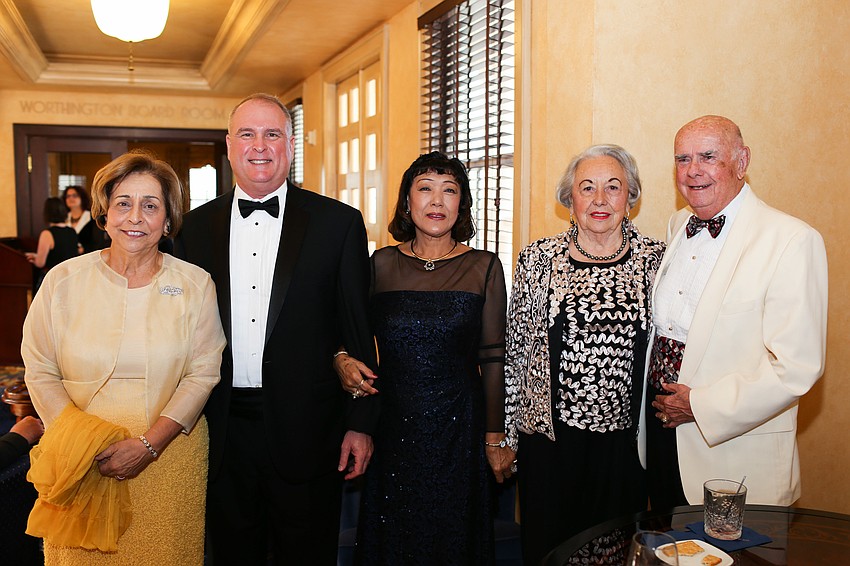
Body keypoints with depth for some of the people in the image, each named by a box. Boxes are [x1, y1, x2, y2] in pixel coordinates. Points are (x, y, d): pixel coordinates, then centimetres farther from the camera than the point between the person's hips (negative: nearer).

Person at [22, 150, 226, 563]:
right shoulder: (63, 281, -1)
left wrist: (148, 445, -15)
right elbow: (40, 373, 1)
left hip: (169, 462, 0)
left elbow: (202, 374, -6)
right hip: (81, 466, 1)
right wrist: (82, 443, -11)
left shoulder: (195, 285, -2)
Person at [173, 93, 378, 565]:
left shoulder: (339, 223, -3)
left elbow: (359, 330, -3)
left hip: (306, 428, -2)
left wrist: (361, 424, -5)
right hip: (222, 433, 3)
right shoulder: (197, 226, 6)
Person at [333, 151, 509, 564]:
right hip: (393, 426, 2)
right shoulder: (382, 264, 1)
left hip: (459, 429, -1)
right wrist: (343, 361, -12)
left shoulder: (483, 267, -3)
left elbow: (492, 358, -2)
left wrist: (495, 437, -1)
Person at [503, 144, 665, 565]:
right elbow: (514, 352, 3)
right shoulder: (538, 259, -2)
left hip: (625, 439, 1)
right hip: (550, 437, 0)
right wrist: (507, 434, 4)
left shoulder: (655, 260, -1)